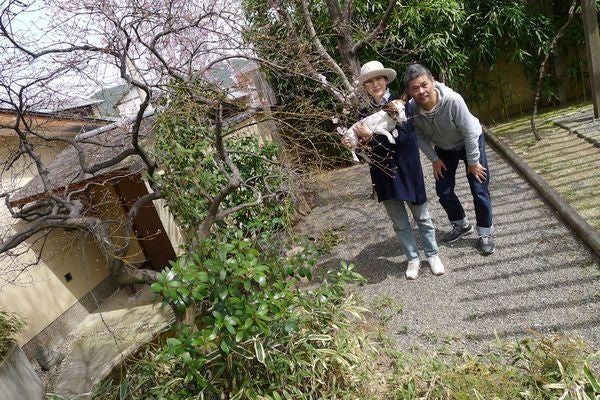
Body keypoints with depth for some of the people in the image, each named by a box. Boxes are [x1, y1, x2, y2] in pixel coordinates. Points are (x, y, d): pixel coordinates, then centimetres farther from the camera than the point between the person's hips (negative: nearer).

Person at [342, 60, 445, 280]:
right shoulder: (364, 112, 2)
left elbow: (402, 137, -20)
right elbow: (368, 146, 4)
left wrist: (371, 137, -26)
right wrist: (352, 143, -16)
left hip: (406, 169, -3)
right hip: (382, 173, 3)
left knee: (421, 216, 12)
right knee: (399, 221, 13)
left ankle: (432, 255, 31)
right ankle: (413, 258, 30)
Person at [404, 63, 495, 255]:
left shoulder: (453, 100, -38)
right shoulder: (411, 108, -28)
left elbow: (469, 132, -26)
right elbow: (420, 137, -9)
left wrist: (473, 162, -18)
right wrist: (434, 159, -6)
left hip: (470, 141, -4)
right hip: (444, 148, 4)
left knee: (479, 190, -2)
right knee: (443, 191, 6)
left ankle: (485, 234, 18)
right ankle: (461, 225, 32)